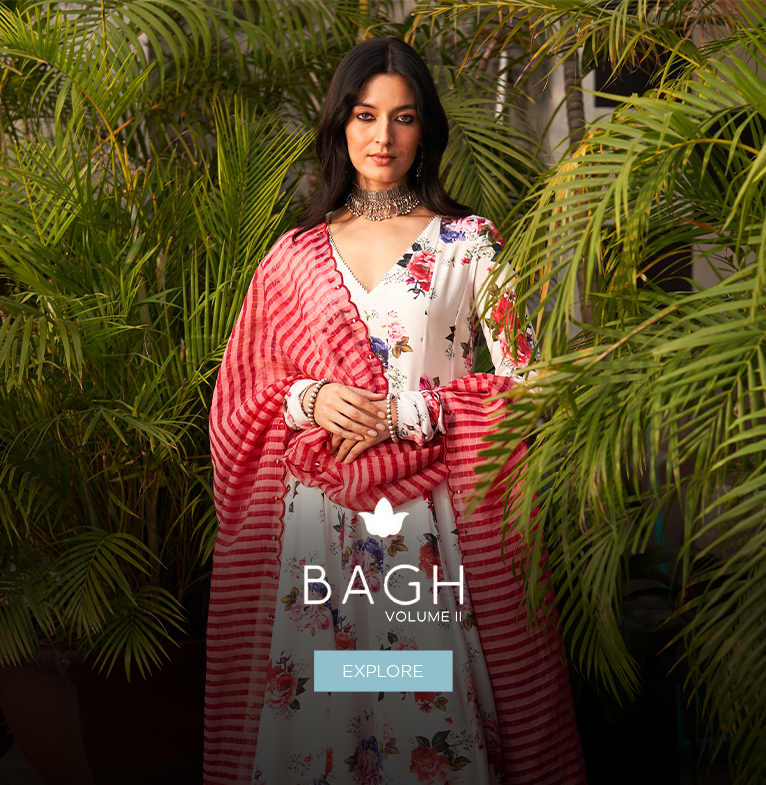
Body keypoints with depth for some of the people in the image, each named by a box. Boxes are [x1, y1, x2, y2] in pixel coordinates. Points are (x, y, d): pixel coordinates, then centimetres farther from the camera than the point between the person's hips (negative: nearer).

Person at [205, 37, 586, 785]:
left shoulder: (468, 243, 3)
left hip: (433, 518, -2)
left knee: (431, 705, -1)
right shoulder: (295, 254, 10)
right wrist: (311, 400, -8)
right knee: (312, 708, 6)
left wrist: (405, 414, -11)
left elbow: (524, 379, -1)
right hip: (316, 517, 2)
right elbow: (247, 392, 13)